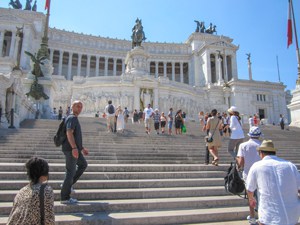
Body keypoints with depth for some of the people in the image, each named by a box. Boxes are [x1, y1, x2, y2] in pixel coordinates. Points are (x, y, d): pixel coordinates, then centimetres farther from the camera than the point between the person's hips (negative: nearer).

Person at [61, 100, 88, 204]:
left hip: (75, 149, 10)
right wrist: (74, 148, -33)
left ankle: (68, 184, 21)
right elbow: (69, 133, -25)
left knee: (83, 164, 20)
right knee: (70, 172, -3)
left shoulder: (75, 119, 20)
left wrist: (82, 148, 27)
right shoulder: (72, 118, -11)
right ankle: (65, 198, 7)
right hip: (71, 150, -10)